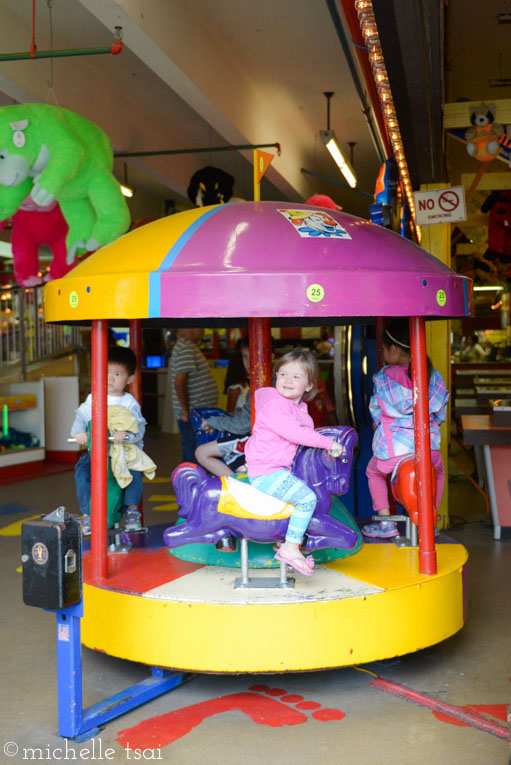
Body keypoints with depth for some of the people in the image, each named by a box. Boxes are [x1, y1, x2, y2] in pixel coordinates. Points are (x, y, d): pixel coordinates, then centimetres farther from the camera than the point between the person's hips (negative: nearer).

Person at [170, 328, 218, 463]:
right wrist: (186, 412, -20)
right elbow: (179, 383, -25)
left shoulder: (189, 346, 15)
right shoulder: (185, 348, -17)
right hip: (191, 416, -10)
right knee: (195, 459, -8)